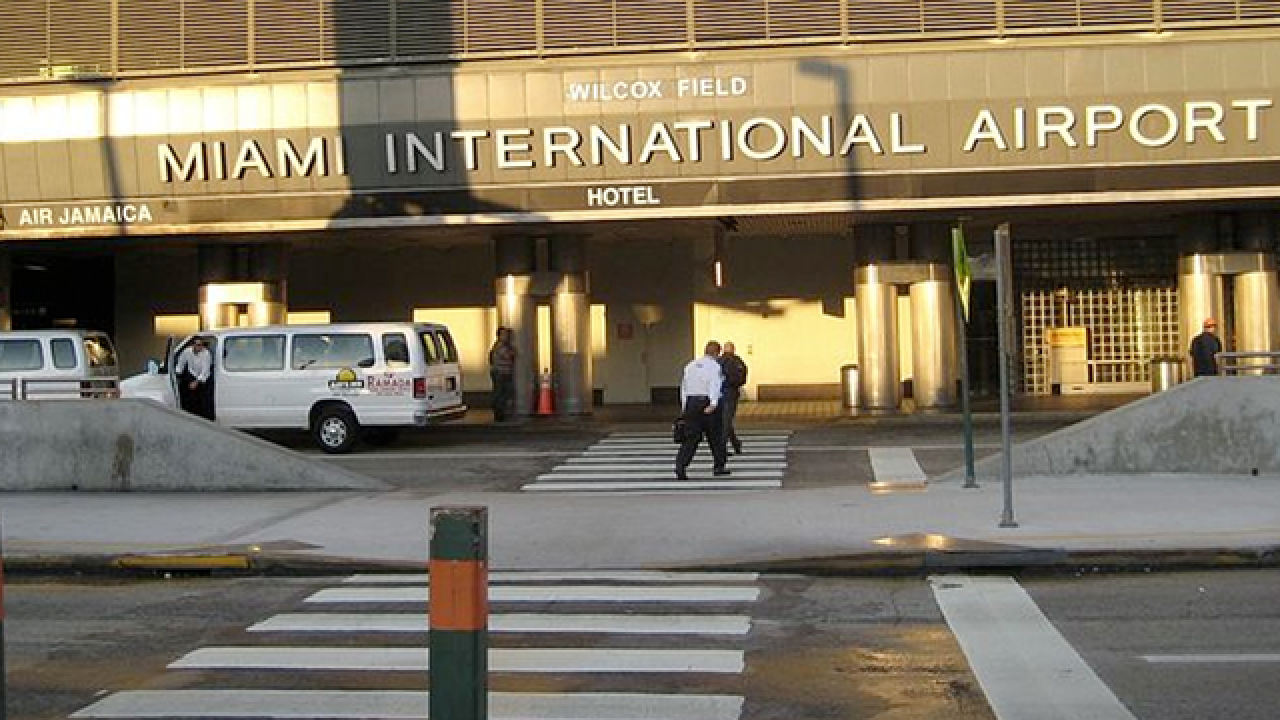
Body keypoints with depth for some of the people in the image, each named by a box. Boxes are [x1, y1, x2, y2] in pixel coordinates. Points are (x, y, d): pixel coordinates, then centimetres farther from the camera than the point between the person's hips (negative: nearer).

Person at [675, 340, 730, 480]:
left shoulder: (690, 365, 14)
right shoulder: (714, 366, -4)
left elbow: (683, 388, 13)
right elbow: (715, 385, -19)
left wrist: (684, 408, 16)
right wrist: (713, 404, -29)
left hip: (691, 402, 5)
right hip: (707, 403, -5)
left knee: (690, 437, 2)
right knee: (715, 436, 11)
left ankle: (681, 466, -13)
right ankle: (719, 466, 21)